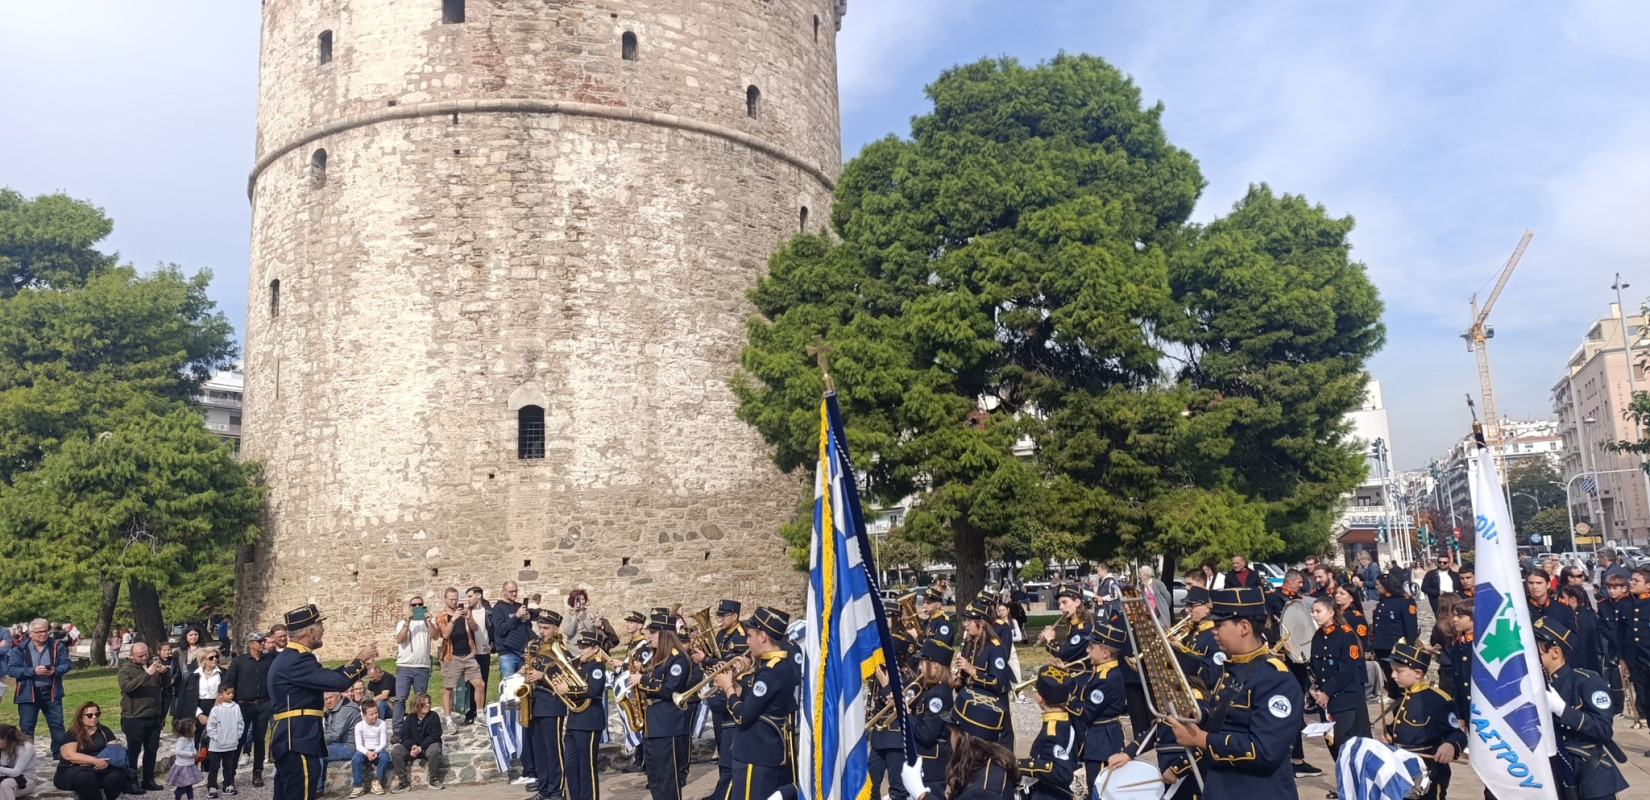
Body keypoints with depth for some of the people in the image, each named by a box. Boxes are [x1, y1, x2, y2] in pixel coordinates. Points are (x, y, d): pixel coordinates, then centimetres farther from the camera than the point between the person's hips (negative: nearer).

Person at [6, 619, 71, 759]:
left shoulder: (57, 646, 2)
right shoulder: (19, 649, -5)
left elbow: (66, 664, 2)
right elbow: (11, 669, -10)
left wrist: (55, 671, -19)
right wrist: (33, 671, -21)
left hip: (52, 693, 2)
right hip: (28, 694, -2)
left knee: (58, 726, 7)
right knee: (26, 728, 5)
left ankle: (60, 756, 17)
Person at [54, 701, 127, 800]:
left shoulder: (104, 731, 13)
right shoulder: (72, 734, 2)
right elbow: (69, 755, -13)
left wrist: (105, 761, -16)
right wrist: (95, 761, -22)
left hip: (101, 769, 3)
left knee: (117, 775, -31)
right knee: (84, 777, -39)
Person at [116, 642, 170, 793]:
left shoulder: (153, 665, 10)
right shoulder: (125, 669, -5)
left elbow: (167, 682, 7)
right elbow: (127, 686, -23)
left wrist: (163, 672, -14)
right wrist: (146, 674, -31)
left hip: (154, 718, 6)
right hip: (134, 719, -5)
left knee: (151, 750, 12)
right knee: (134, 752, 2)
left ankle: (148, 781, 21)